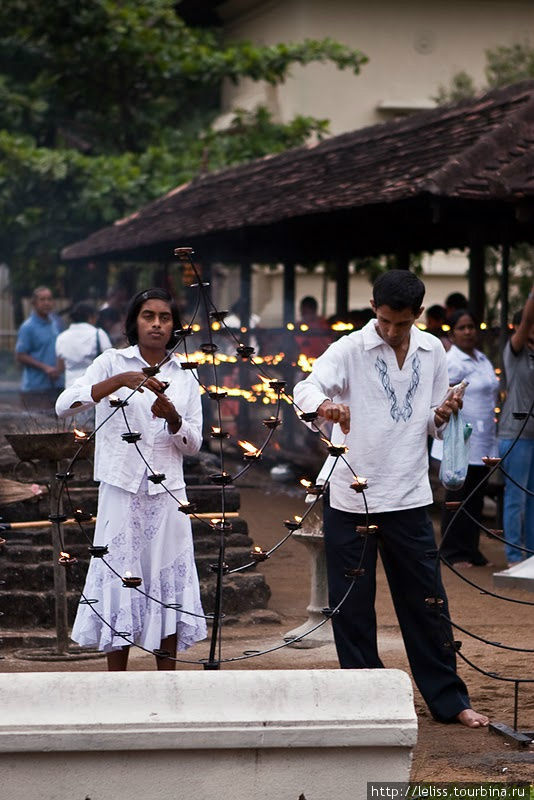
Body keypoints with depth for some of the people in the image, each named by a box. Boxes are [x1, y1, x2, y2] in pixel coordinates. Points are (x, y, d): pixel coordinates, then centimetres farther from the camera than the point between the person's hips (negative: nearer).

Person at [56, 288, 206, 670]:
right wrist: (121, 380, -25)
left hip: (167, 493, 3)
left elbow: (193, 444, 8)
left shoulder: (184, 375, 10)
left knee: (168, 580, 4)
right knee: (120, 580, 0)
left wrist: (172, 416, -14)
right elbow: (64, 406, -14)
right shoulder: (113, 362, 1)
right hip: (122, 490, -3)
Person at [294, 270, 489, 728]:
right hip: (351, 497, -2)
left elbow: (433, 425, 14)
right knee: (352, 605, 5)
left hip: (409, 497, 2)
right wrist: (325, 405, -45)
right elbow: (306, 387, -22)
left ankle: (449, 700, 17)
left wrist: (443, 414, -10)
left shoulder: (432, 351, 6)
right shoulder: (350, 349, -6)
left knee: (427, 602, 7)